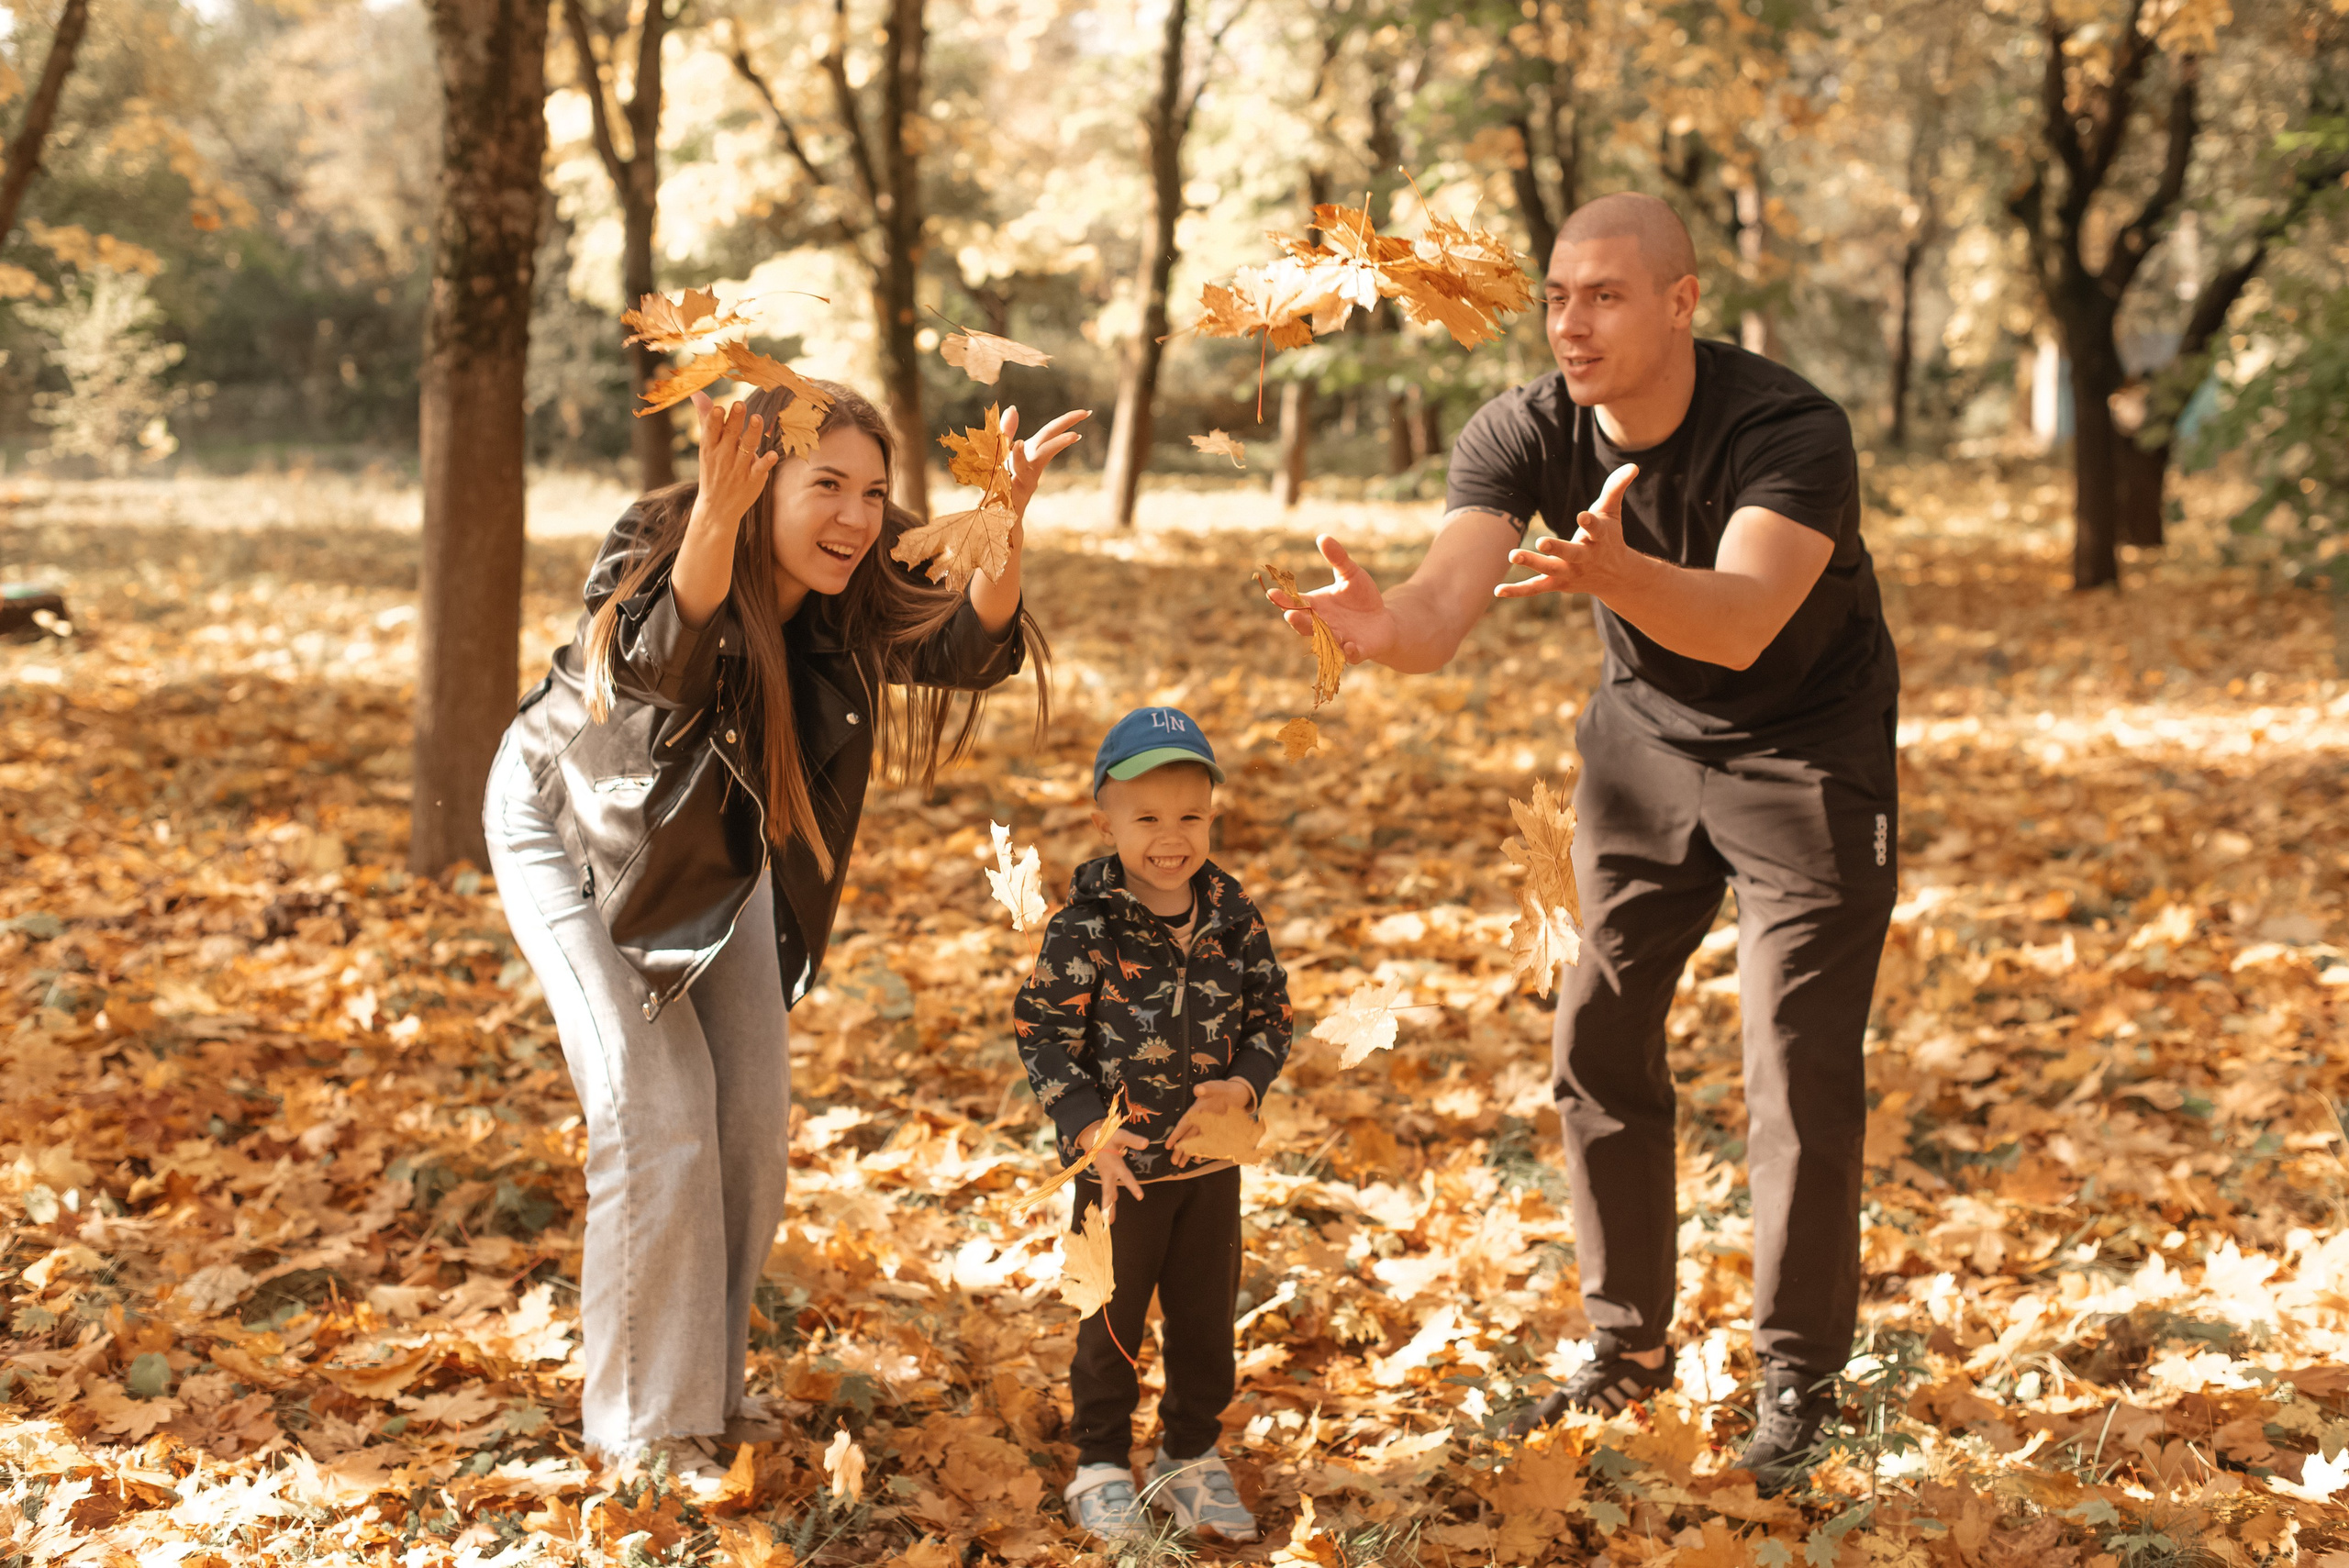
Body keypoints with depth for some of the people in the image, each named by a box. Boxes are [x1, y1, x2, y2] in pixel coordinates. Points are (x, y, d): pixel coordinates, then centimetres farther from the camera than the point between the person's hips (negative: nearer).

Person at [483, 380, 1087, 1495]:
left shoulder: (849, 599, -21)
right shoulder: (659, 560, -36)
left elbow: (970, 652, -36)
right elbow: (663, 662, -58)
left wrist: (1003, 525, -53)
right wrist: (717, 520, -76)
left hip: (719, 859, 6)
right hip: (574, 833, -6)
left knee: (752, 1127, 6)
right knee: (654, 1118, -13)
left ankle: (708, 1386, 25)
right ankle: (646, 1421, 2)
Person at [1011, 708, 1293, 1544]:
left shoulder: (1234, 919, -3)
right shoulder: (1084, 929, -15)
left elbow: (1271, 1014, 4)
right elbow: (1043, 1034, -13)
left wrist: (1244, 1083, -15)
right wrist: (1089, 1131, -21)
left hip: (1213, 1162, 4)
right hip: (1121, 1163, -3)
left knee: (1207, 1319, 15)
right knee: (1112, 1321, 11)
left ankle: (1191, 1459, 33)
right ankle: (1102, 1468, 27)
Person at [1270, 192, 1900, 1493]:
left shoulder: (1790, 432, -31)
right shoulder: (1522, 435, -19)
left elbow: (1741, 620, -47)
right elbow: (1442, 605, -33)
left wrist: (1615, 572, -67)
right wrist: (1378, 627, -57)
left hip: (1808, 742, -4)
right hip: (1647, 734, 5)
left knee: (1797, 1068, -8)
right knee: (1599, 1035, 4)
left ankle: (1796, 1384, 6)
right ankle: (1628, 1347, 20)